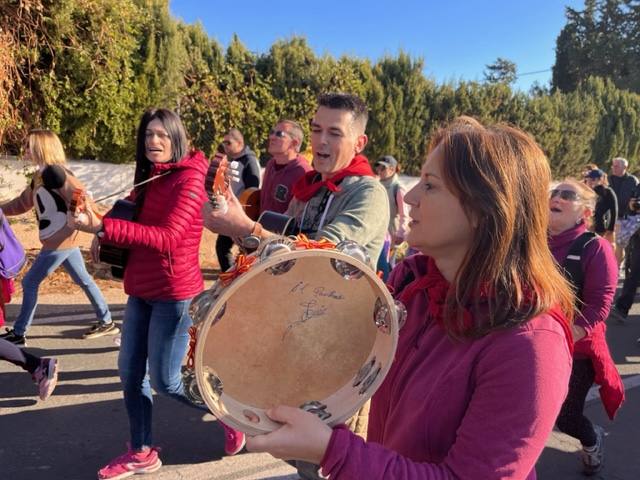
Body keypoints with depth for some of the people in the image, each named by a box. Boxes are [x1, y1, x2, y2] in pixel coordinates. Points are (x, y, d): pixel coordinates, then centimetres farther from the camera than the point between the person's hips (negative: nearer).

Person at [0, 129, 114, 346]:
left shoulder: (53, 171, -16)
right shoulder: (40, 176, 13)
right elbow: (22, 202, 21)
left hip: (59, 241, -9)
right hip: (64, 240, 9)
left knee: (30, 283, 3)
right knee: (84, 280, 14)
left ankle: (18, 334, 15)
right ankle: (106, 322, 23)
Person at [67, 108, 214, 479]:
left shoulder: (190, 178, -15)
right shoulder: (150, 177, 13)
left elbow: (167, 237, -26)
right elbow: (133, 219, 18)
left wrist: (103, 226, -32)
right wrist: (103, 235, -4)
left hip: (174, 292, -8)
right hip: (142, 289, 8)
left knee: (165, 381, 1)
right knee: (130, 372, 11)